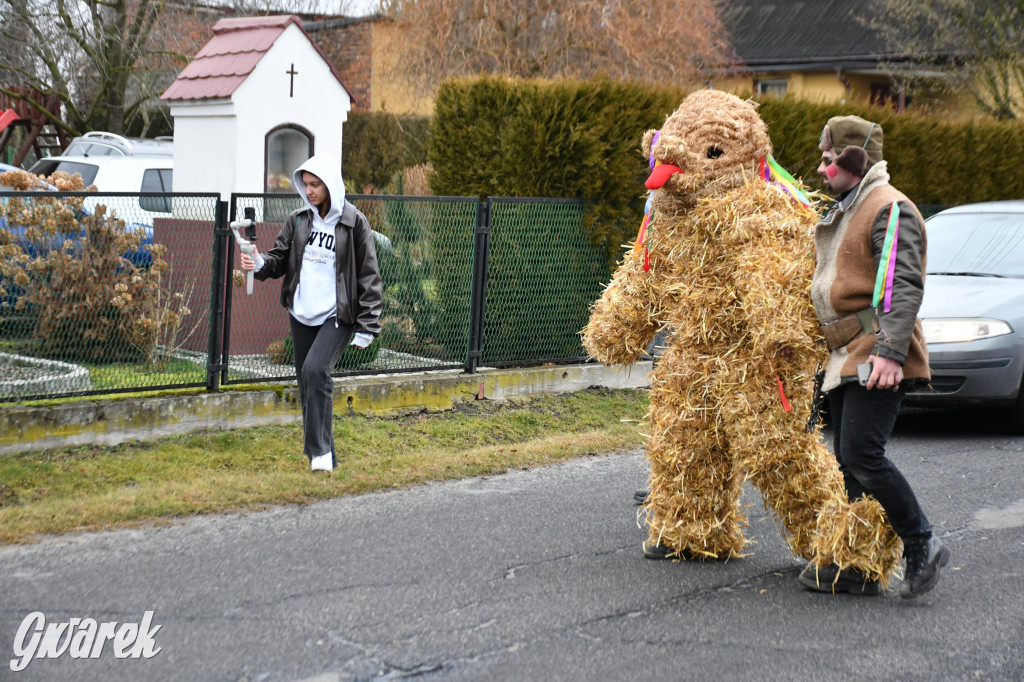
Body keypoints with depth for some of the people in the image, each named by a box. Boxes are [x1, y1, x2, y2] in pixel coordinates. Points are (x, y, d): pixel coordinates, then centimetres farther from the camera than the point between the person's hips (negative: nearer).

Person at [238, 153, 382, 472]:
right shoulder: (297, 220, 8)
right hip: (302, 314, 6)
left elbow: (369, 276, -4)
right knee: (307, 383, 9)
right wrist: (260, 263, -14)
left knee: (315, 370, -24)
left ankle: (321, 449, -14)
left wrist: (367, 326, -8)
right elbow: (279, 259, 11)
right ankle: (321, 455, 22)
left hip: (336, 316, -6)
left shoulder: (354, 223, -5)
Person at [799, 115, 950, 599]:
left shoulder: (890, 209, -10)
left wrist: (890, 351, -28)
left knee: (862, 455, -18)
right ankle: (857, 566, 15)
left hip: (877, 355, -10)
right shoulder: (845, 210, 22)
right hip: (846, 358, 10)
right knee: (848, 462, 9)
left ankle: (922, 545, -3)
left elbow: (904, 286, -19)